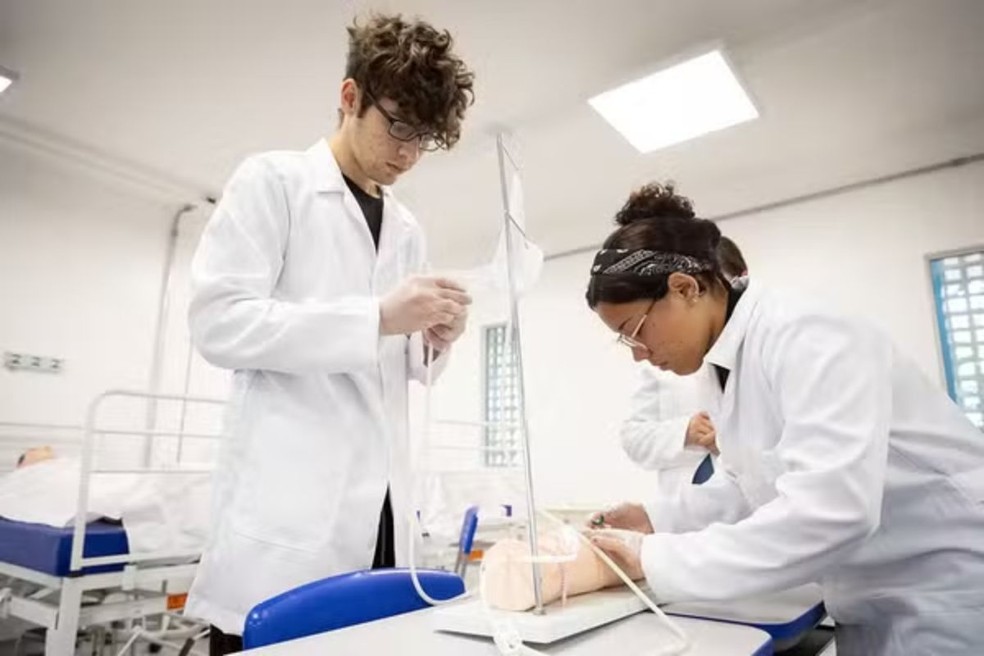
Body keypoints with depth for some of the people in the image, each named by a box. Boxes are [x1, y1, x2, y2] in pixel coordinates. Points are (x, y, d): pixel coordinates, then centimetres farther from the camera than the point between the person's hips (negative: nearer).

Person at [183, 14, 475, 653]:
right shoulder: (273, 180, 1)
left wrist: (433, 342, -4)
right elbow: (220, 322, -11)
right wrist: (378, 317, -19)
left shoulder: (408, 229, 17)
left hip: (379, 504, 6)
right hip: (289, 502, -5)